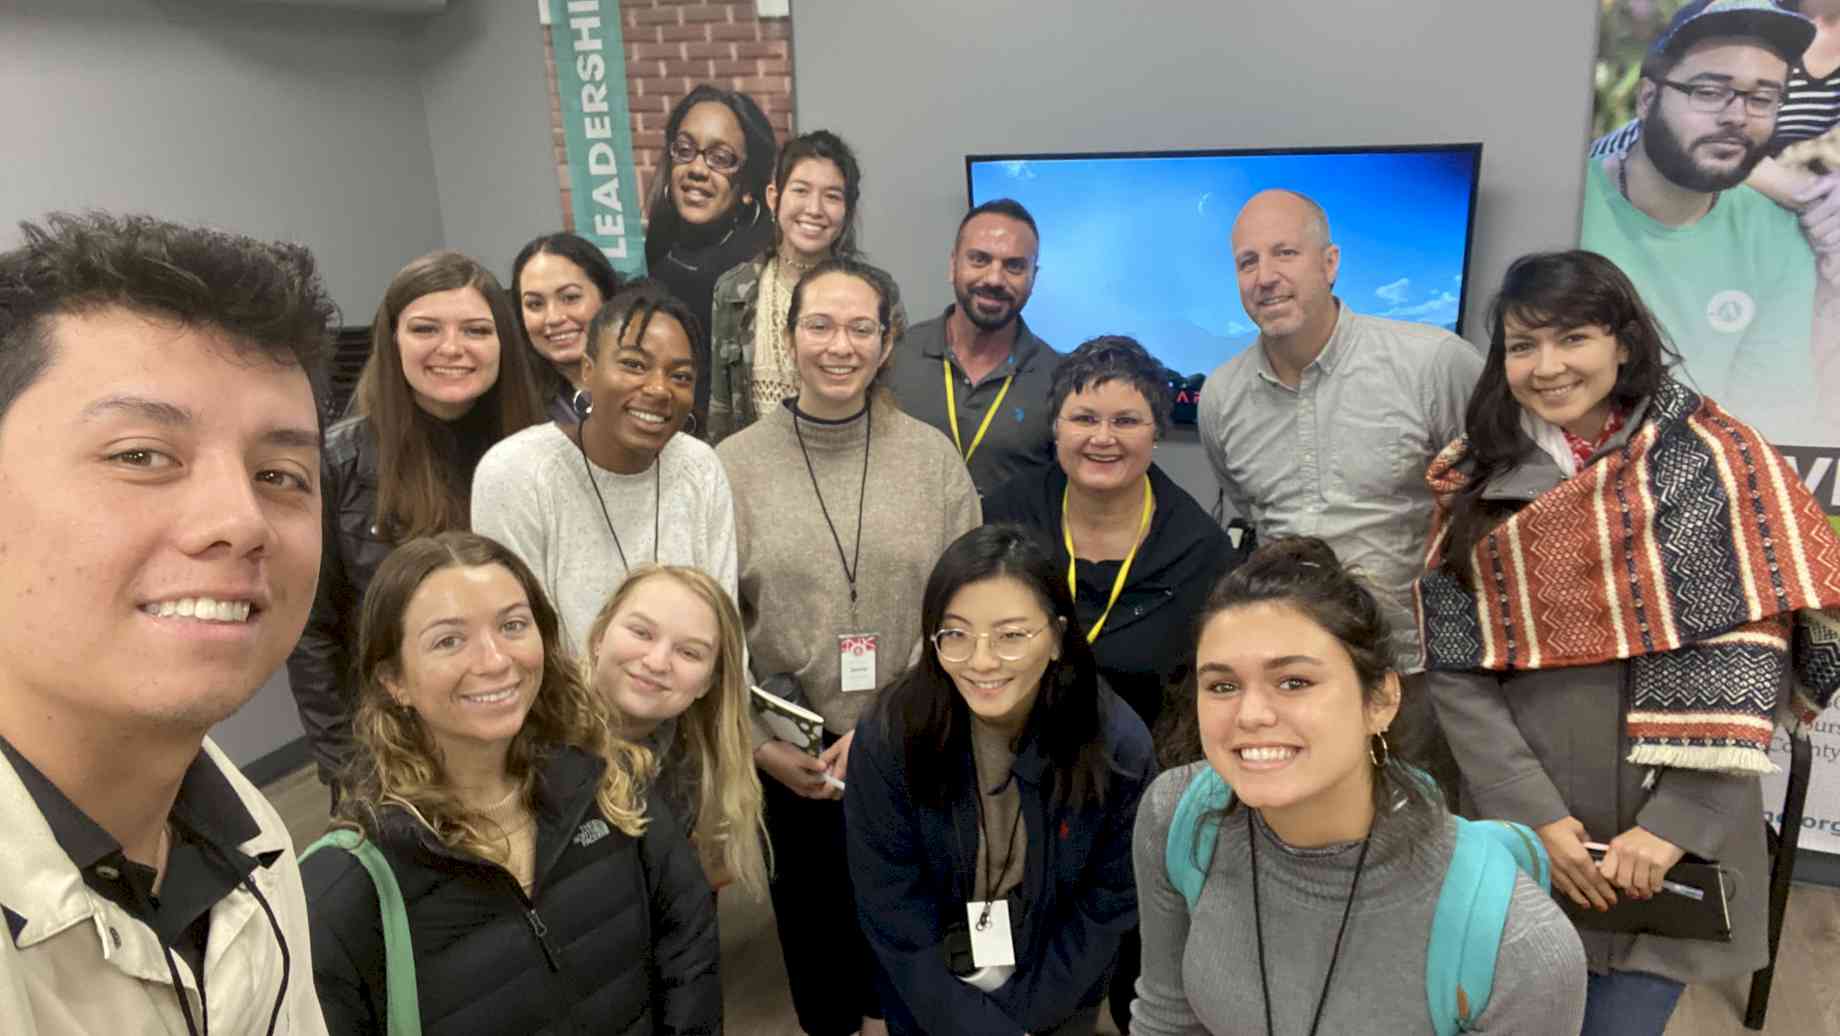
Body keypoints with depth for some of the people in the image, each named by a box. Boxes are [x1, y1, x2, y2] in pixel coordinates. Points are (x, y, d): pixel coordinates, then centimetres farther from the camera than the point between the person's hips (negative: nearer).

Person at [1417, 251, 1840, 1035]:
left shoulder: (1712, 458, -4)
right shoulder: (1476, 481, 1)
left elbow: (1747, 656, -9)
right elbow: (1456, 669, -2)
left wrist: (1676, 823, -15)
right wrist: (1535, 815, -11)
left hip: (1672, 842, -2)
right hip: (1520, 832, 2)